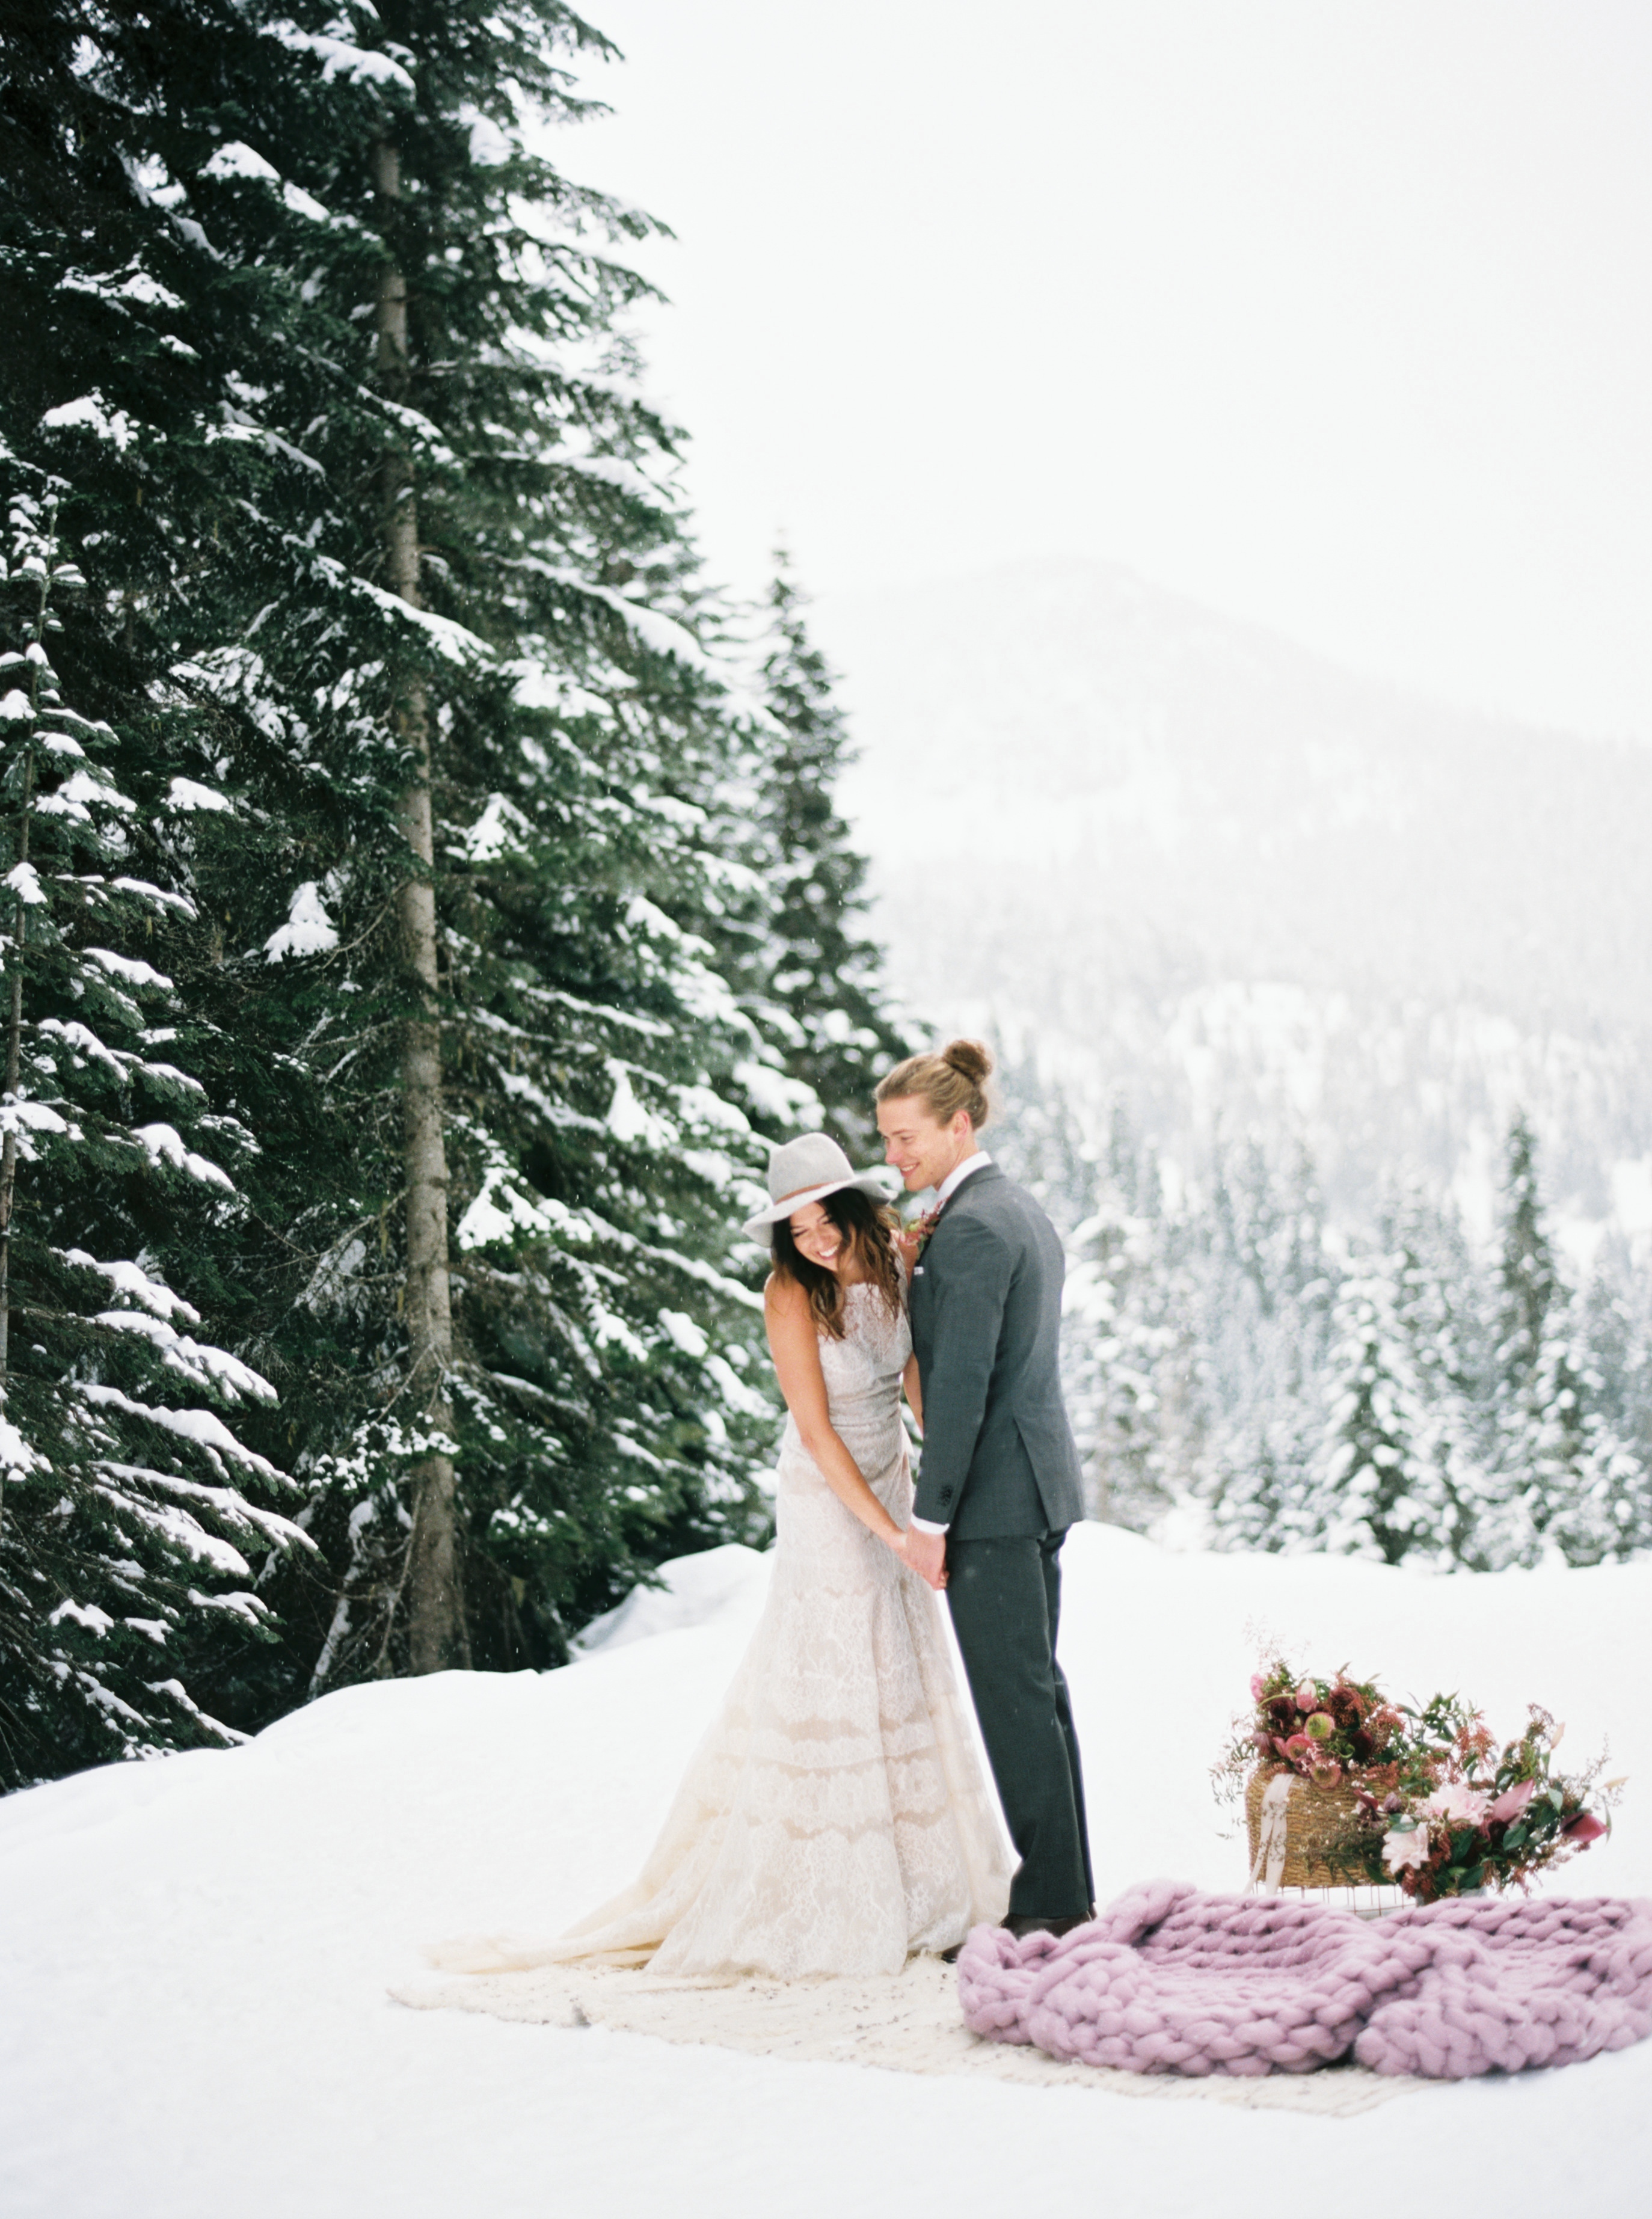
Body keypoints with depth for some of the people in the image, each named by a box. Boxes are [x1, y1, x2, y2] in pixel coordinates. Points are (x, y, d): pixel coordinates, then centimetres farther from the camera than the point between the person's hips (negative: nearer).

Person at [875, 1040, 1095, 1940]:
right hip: (1038, 1486, 10)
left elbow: (964, 1382, -21)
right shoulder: (1021, 1209, 15)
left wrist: (929, 1517, -18)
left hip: (994, 1493, -10)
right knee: (1034, 1688, 14)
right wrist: (917, 1263, 8)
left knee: (1012, 1696, -5)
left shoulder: (971, 1227, -16)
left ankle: (1047, 1901, 0)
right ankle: (1066, 1889, 20)